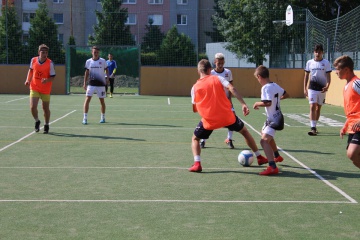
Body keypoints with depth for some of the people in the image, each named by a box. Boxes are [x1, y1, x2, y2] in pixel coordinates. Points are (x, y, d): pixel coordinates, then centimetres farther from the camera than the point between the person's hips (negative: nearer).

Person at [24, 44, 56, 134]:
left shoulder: (50, 63, -14)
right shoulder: (33, 60, -5)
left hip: (45, 89, -1)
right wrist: (28, 79, 4)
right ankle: (37, 121, 20)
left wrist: (47, 80, -30)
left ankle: (46, 125, 30)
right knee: (33, 107, -10)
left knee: (46, 108, 7)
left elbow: (53, 77, -10)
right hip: (34, 88, 2)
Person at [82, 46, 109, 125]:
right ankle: (85, 118, -7)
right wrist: (84, 83, 6)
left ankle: (103, 117, 24)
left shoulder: (103, 61, -1)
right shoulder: (88, 61, 4)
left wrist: (108, 78, -1)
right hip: (91, 84, 1)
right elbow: (87, 73, 10)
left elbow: (106, 70, 11)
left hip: (101, 84, -1)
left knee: (102, 101, 7)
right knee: (87, 100, -10)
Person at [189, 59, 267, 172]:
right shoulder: (217, 78, 4)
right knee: (244, 131, 24)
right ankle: (260, 157, 30)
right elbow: (232, 89, -12)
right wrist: (243, 104, -18)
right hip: (226, 116, 1)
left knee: (195, 139, 21)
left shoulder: (195, 88, 6)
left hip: (209, 120, 0)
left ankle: (197, 164, -2)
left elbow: (194, 109, 8)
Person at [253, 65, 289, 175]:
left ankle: (273, 167, -37)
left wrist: (257, 103, -15)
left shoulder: (266, 88, -21)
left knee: (264, 140, -24)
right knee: (265, 134, 34)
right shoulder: (275, 85, 5)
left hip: (274, 119, -10)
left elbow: (268, 103, -32)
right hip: (277, 116, 10)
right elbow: (286, 94, 16)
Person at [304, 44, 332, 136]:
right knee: (312, 107, -13)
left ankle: (314, 126, 25)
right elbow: (306, 76, 11)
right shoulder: (309, 62, 4)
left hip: (322, 89, 0)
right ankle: (313, 128, -17)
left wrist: (327, 86, -19)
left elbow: (328, 76, -2)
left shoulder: (326, 63, -1)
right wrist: (305, 88, 6)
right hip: (312, 88, 0)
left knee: (318, 108, 11)